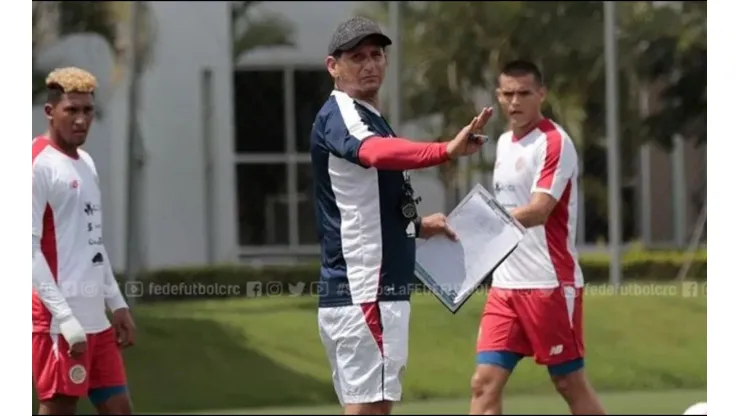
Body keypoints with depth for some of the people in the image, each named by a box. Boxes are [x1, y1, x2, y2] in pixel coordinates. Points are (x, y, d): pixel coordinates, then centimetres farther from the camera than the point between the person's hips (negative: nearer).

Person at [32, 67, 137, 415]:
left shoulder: (86, 163, 16)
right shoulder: (38, 164, -11)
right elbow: (29, 248, -16)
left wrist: (116, 303, 16)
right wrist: (65, 318, -21)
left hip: (96, 320, 9)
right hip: (59, 322, -9)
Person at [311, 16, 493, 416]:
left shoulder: (369, 119, 20)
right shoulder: (339, 115, -11)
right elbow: (375, 152, -36)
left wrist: (416, 226, 14)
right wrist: (446, 151, -51)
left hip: (376, 291, 10)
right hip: (363, 292, -10)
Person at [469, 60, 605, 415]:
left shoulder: (554, 143, -11)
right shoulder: (504, 143, 14)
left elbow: (538, 211, -24)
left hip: (550, 283, -7)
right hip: (505, 285, 7)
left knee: (570, 383, 1)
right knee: (485, 383, -3)